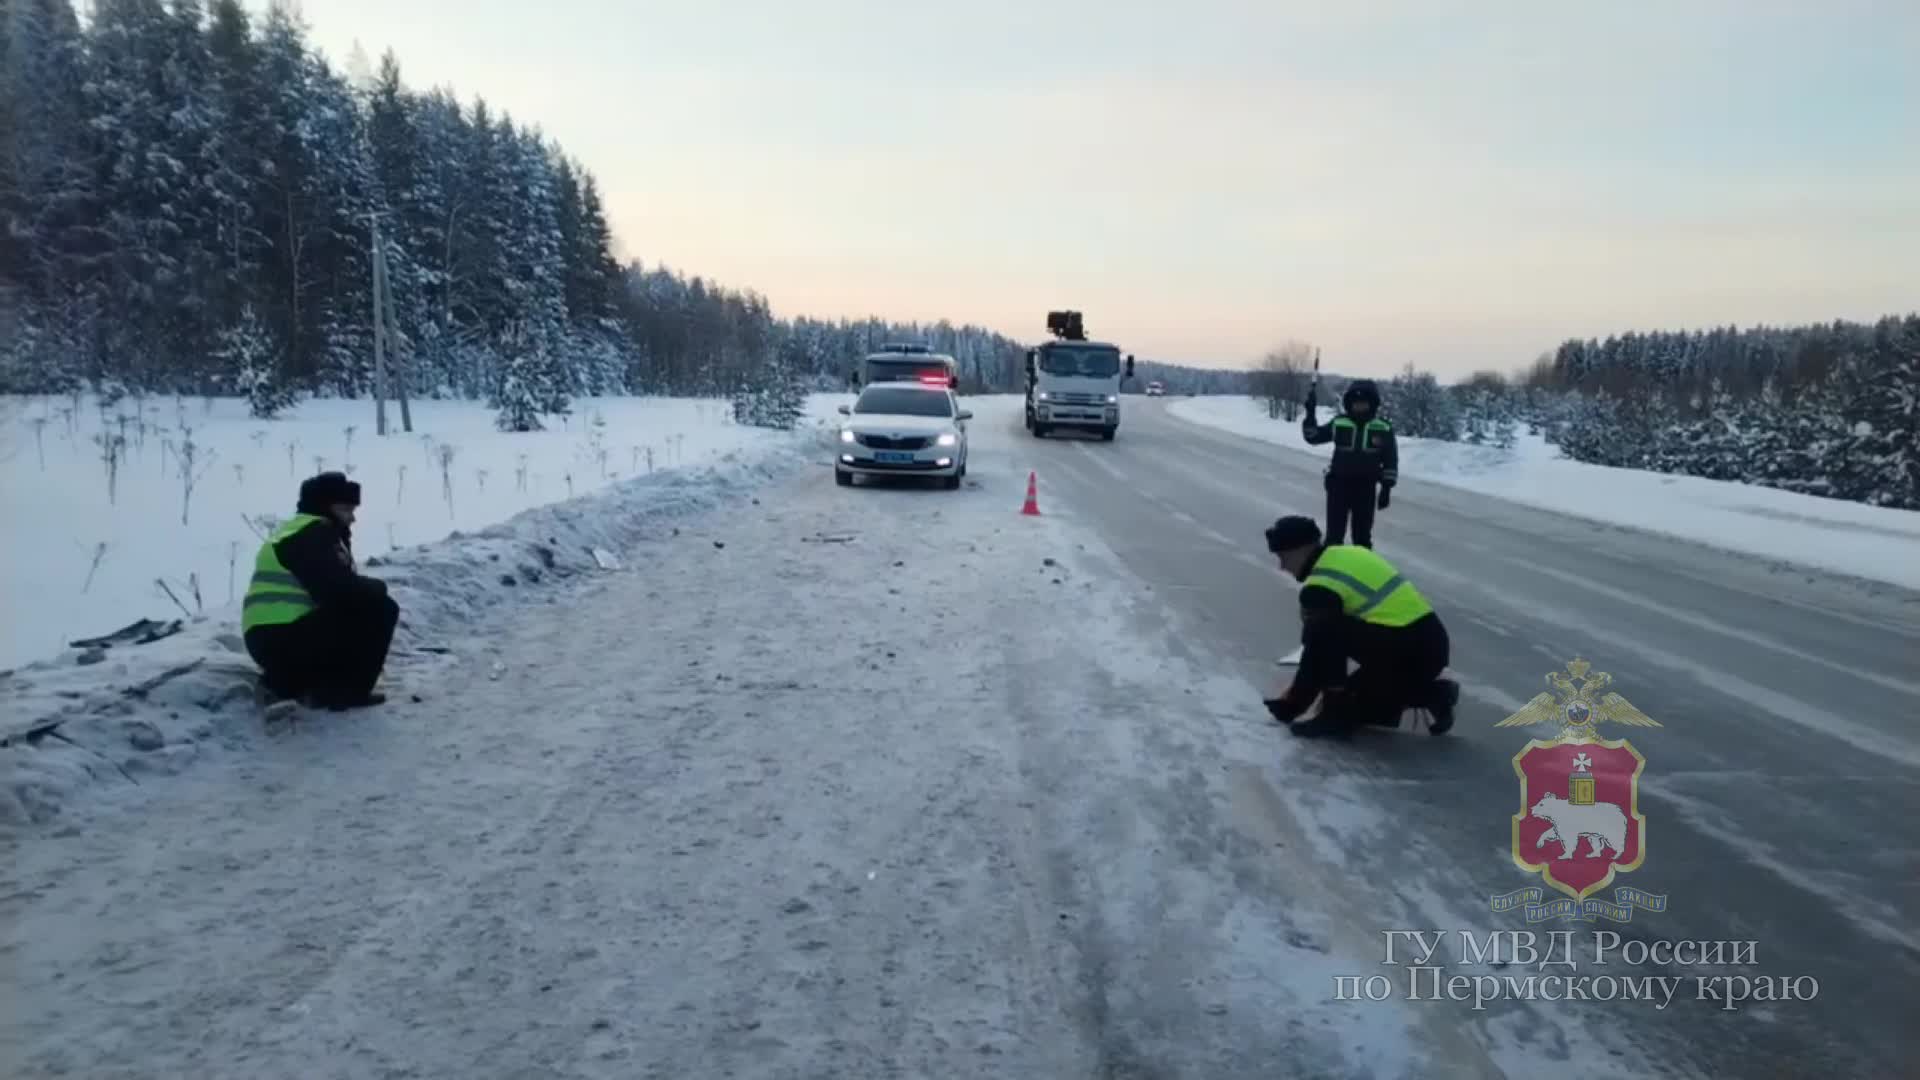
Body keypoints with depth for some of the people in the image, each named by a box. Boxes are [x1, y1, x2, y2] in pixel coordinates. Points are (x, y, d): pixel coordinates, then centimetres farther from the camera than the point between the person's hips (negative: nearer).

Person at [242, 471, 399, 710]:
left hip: (270, 642, 10)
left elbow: (331, 592, 22)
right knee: (381, 609, -13)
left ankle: (290, 680, 16)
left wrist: (368, 588, 6)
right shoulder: (313, 533, -9)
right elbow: (338, 590, -23)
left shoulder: (299, 532, 24)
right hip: (283, 641, -10)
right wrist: (378, 587, -5)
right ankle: (346, 690, -11)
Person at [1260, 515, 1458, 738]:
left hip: (1409, 650, -10)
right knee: (1354, 695, 20)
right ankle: (1431, 693, 13)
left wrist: (1291, 705, 2)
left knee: (1322, 633, -15)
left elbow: (1317, 652, -10)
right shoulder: (1349, 555, 15)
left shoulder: (1321, 585, -13)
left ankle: (1336, 713, -7)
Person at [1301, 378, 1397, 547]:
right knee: (1334, 533, 1)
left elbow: (1391, 460, 2)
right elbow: (1313, 437, 5)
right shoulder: (1338, 423, -1)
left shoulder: (1383, 428, -3)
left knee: (1363, 535, 11)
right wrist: (1310, 415, -10)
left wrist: (1387, 487, -2)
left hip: (1366, 487, 0)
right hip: (1339, 484, 0)